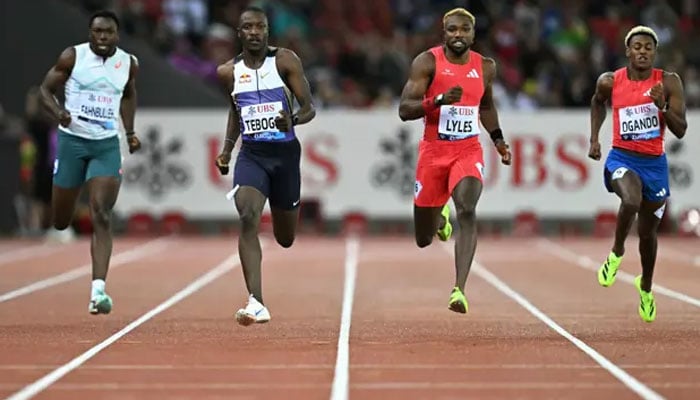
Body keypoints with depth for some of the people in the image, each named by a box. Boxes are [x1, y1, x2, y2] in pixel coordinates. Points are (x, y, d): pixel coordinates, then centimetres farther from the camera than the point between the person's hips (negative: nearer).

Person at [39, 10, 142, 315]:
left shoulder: (128, 63, 3)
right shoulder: (72, 57, -7)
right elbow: (46, 88, 0)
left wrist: (130, 131, 12)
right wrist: (58, 112, -20)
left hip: (107, 145, 1)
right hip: (72, 140, -1)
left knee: (101, 216, -15)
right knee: (61, 222, 7)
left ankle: (98, 289, -20)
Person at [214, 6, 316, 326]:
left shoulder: (285, 60, -6)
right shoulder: (228, 72, 3)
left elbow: (310, 108, -7)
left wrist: (293, 120, -29)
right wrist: (227, 149, 13)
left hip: (285, 153, -1)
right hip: (251, 155, 1)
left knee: (285, 239, 11)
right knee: (248, 219, -25)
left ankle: (282, 212, 53)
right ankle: (256, 303, -30)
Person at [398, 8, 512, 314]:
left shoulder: (485, 67, 4)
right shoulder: (427, 62, -8)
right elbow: (404, 110, -15)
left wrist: (498, 139, 13)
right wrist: (439, 100, -29)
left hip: (468, 152, 1)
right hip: (433, 152, -1)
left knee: (467, 211, -28)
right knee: (424, 240, 9)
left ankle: (459, 291, -33)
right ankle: (440, 217, 48)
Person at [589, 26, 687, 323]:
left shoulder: (669, 83, -7)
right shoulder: (610, 82, -5)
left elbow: (680, 131, -9)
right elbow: (597, 102, 20)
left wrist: (662, 106, -25)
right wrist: (594, 138, 12)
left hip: (655, 163, 2)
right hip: (622, 158, -2)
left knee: (648, 232, 14)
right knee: (631, 201, -35)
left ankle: (646, 286, 41)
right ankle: (616, 252, -7)